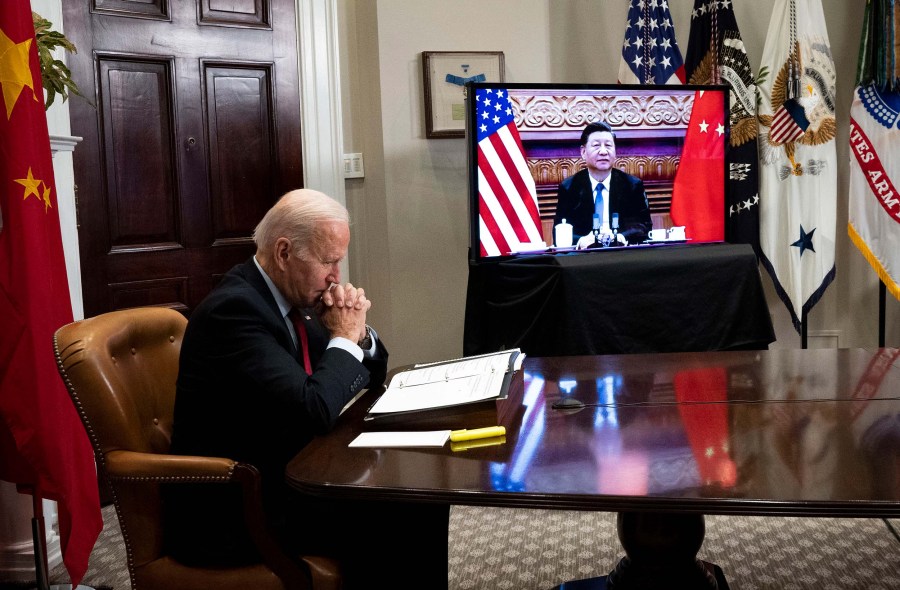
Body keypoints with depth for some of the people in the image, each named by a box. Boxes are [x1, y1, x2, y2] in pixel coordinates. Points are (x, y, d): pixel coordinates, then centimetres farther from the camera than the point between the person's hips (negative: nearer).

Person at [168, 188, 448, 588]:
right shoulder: (234, 307, -22)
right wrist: (344, 338, -15)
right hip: (231, 512, -9)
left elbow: (367, 375, 15)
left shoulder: (295, 297, 5)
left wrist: (359, 334, -5)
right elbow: (313, 412, -31)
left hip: (287, 475, 9)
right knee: (390, 518, -18)